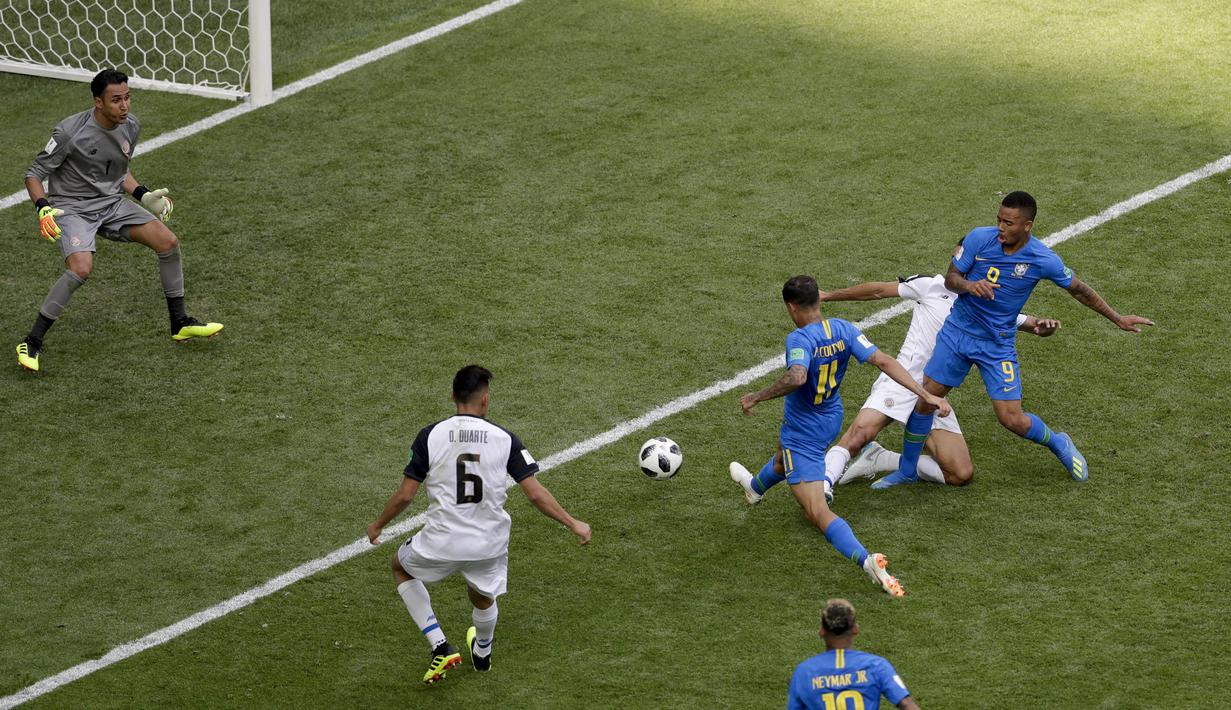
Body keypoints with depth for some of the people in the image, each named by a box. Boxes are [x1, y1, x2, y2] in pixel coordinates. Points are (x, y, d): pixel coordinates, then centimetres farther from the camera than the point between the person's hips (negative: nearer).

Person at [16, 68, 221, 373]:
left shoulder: (131, 126, -2)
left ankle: (180, 324, 12)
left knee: (168, 242, -7)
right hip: (72, 207, -6)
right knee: (81, 268, -31)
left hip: (112, 202, 6)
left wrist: (143, 195, 6)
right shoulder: (70, 132, -22)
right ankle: (32, 342, -18)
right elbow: (34, 174, -12)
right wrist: (44, 209, -28)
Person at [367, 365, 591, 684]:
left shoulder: (430, 436, -7)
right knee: (483, 598, 33)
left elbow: (404, 495, -4)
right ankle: (482, 653, 61)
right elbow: (535, 493, -6)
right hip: (490, 545, 2)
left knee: (401, 567, 29)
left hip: (441, 543, -2)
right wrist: (573, 524, 7)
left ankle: (440, 647, 20)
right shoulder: (504, 439, -5)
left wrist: (378, 525, 14)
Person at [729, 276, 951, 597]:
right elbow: (883, 361, -17)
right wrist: (926, 394, -17)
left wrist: (756, 397, -34)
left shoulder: (799, 339, -30)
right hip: (831, 419, 8)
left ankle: (866, 560, -35)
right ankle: (755, 487, 74)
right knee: (784, 456, 41)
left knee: (818, 513, -13)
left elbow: (797, 377, -48)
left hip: (803, 432, -8)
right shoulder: (843, 329, -11)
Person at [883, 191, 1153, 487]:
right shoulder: (979, 238, -12)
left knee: (1012, 420, -7)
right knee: (925, 400, 0)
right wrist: (969, 285, -28)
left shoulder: (1043, 260, -16)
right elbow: (950, 279, -4)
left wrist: (1118, 318, 6)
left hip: (998, 345, -2)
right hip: (958, 330, 2)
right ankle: (907, 470, 21)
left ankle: (1058, 443, 25)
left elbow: (1079, 290, 0)